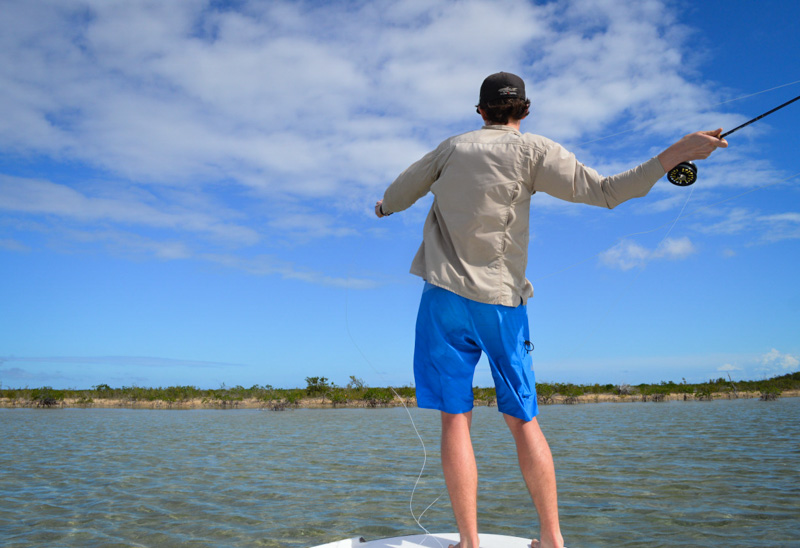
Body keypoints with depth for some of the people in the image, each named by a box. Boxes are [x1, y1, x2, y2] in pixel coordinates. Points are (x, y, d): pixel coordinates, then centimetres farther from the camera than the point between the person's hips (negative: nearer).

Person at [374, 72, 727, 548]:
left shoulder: (452, 148, 12)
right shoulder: (532, 150, 2)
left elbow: (394, 199, 22)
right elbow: (605, 192, -6)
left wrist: (384, 207, 45)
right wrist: (678, 153, -2)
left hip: (446, 294, 1)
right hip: (501, 300, -1)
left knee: (456, 418, 1)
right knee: (523, 419, 9)